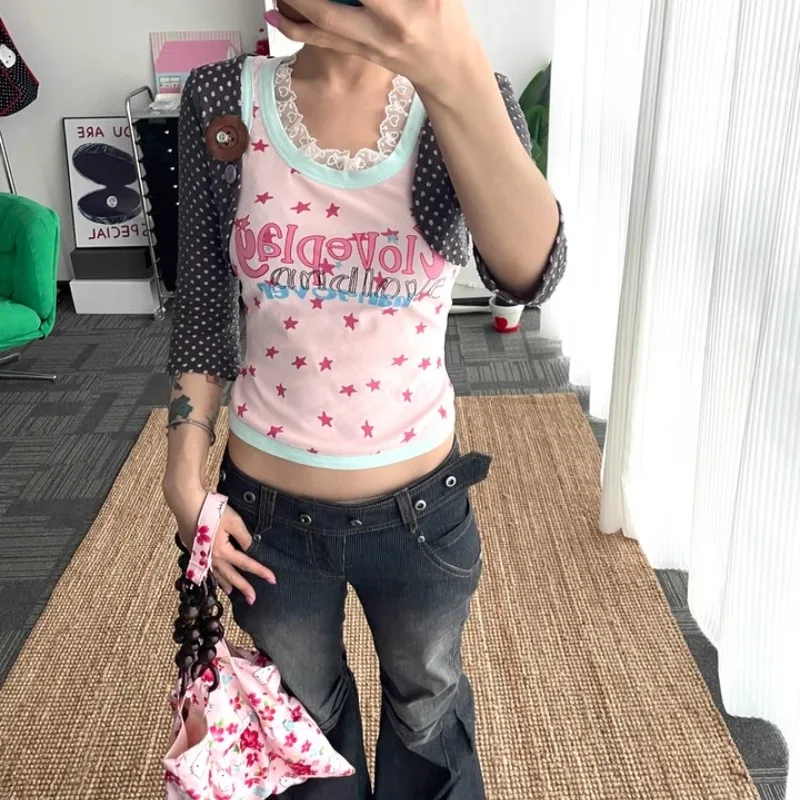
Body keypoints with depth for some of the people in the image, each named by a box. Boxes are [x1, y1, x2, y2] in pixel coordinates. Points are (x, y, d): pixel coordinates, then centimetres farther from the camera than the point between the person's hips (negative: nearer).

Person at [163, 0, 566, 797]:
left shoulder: (461, 100, -12)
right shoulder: (223, 103, -9)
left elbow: (530, 272, -32)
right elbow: (202, 308, -2)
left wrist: (458, 78, -48)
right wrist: (184, 480, -3)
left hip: (419, 508, 0)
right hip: (267, 510, 1)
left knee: (426, 704, 27)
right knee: (307, 716, 27)